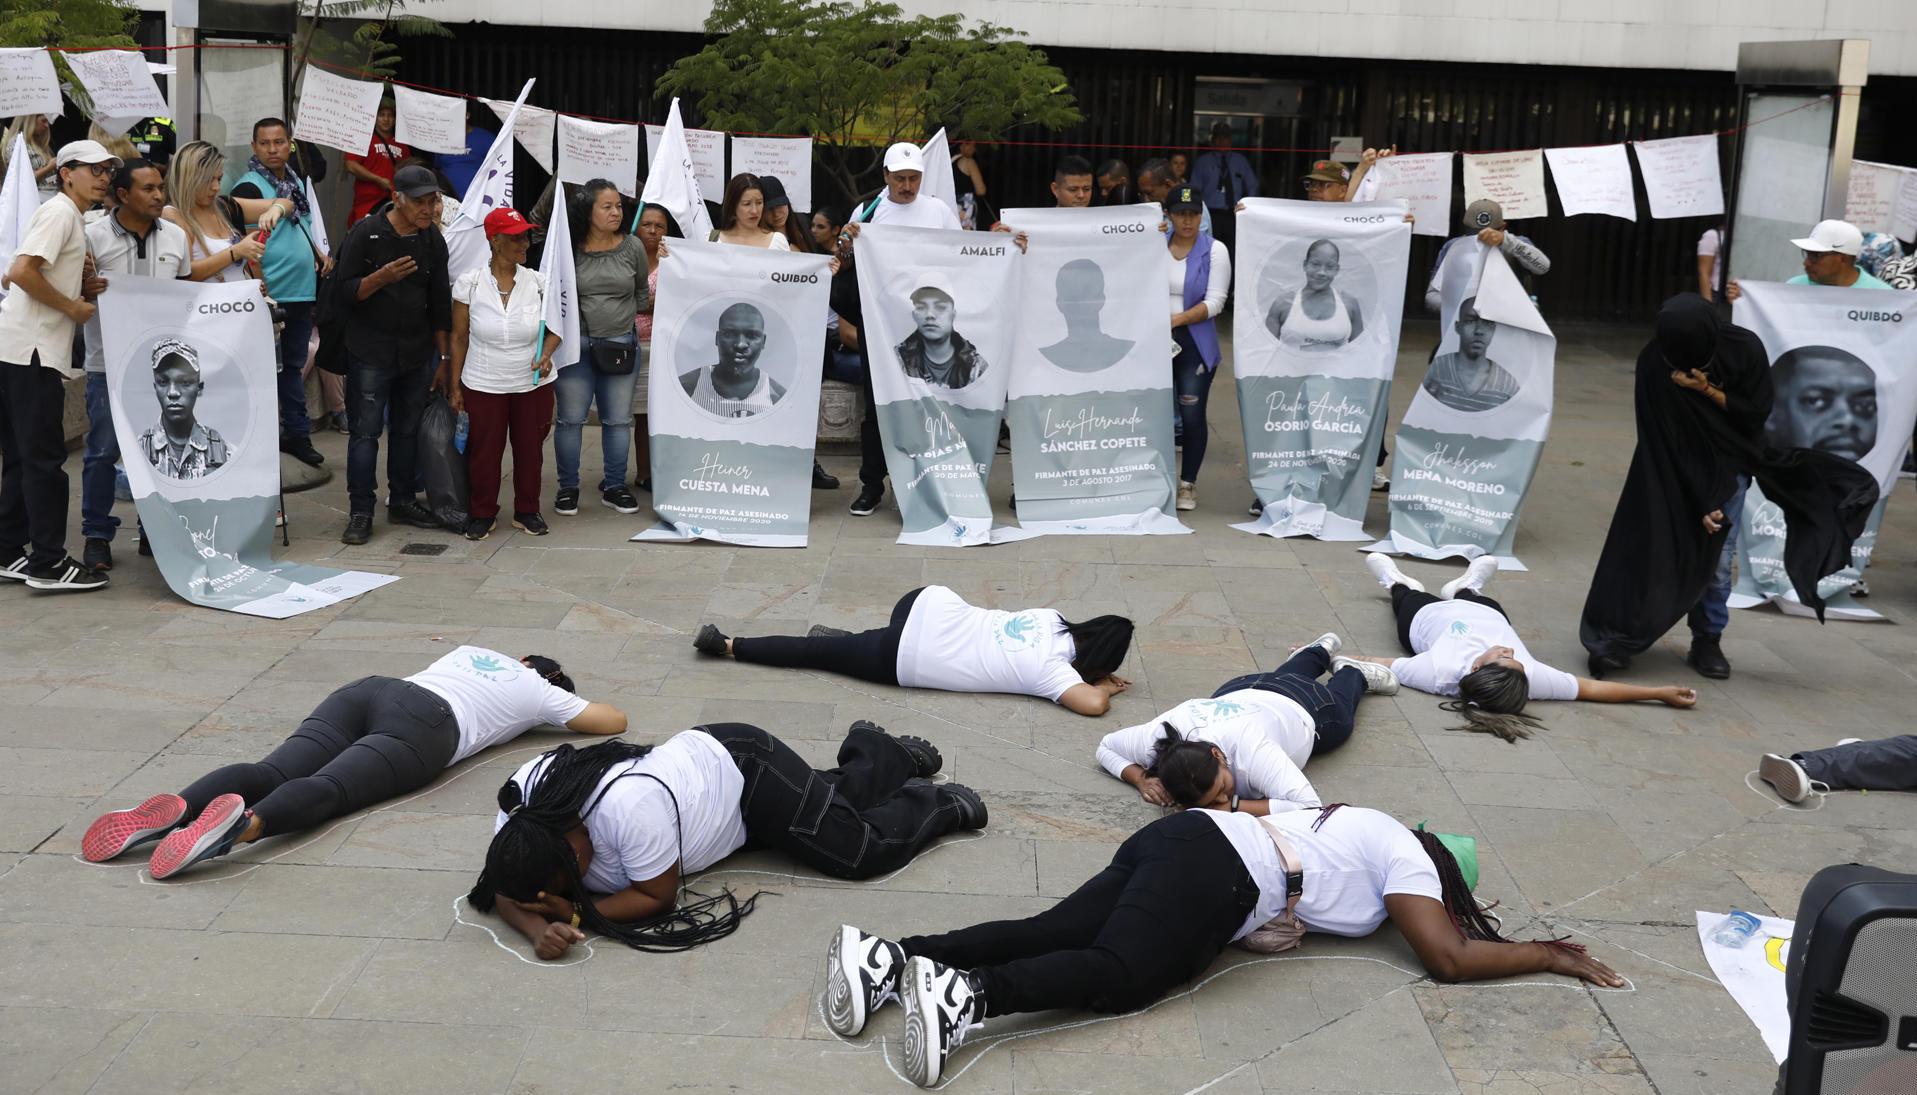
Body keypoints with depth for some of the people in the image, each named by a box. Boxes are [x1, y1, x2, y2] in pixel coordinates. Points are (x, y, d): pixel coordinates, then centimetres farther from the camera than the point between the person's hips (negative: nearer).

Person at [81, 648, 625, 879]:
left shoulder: (477, 651, 43)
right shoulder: (542, 695, 27)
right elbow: (615, 721, 33)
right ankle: (244, 824, -62)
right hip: (423, 724, -6)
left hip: (366, 689, 6)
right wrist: (572, 704, 53)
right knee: (327, 789, -30)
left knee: (271, 773, -16)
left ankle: (174, 809, -44)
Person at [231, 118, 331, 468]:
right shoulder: (249, 187, -12)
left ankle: (296, 433, 27)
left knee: (294, 364, 17)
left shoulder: (296, 181, 14)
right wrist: (256, 288, -23)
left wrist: (318, 254, 8)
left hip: (302, 293, 8)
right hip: (270, 295, -8)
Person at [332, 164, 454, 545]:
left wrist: (444, 358, 11)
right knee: (366, 432, -3)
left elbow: (440, 302, 12)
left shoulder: (433, 239, 6)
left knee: (408, 429, 10)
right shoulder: (366, 234, -7)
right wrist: (383, 277, -26)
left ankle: (403, 501, 22)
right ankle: (360, 513, 2)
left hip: (417, 354, 4)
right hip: (370, 353, -4)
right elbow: (345, 291, -8)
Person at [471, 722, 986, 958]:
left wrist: (576, 913, -37)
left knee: (863, 850, -5)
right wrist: (539, 929, -38)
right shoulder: (520, 801, -25)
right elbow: (505, 889, -18)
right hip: (697, 757, 7)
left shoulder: (629, 808, -44)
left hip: (745, 770, -7)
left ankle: (931, 803, 21)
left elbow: (658, 897, -31)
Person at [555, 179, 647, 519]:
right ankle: (568, 489, 16)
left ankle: (614, 487, 21)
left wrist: (625, 314, 6)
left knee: (618, 420, 9)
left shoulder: (633, 247, 1)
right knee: (571, 420, 5)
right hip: (576, 346, -2)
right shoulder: (568, 248, -6)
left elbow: (642, 293, 14)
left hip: (621, 345, 2)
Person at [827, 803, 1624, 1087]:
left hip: (1184, 841, 8)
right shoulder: (1410, 858, 8)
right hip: (1215, 876, -8)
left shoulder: (1370, 829, 32)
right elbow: (1447, 959, 0)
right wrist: (1549, 955, 13)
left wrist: (1454, 913, 49)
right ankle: (966, 997, -47)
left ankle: (890, 959, -24)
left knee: (1052, 934, -8)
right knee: (1119, 973, -24)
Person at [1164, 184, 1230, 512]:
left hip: (1195, 342, -2)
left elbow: (1215, 301, -7)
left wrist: (1176, 319, -17)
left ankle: (1188, 485, 9)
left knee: (1192, 414, -5)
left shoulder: (1215, 251, 0)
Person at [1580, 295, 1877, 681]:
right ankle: (1619, 636, -1)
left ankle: (1707, 641, 11)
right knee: (1651, 547, -7)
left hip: (1727, 465, 1)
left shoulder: (1744, 349, -20)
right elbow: (1663, 441, -19)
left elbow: (1758, 414, -12)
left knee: (1713, 556, -2)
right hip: (1675, 470, -1)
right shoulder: (1653, 363, -23)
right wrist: (1698, 501, -18)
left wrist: (1708, 391, -28)